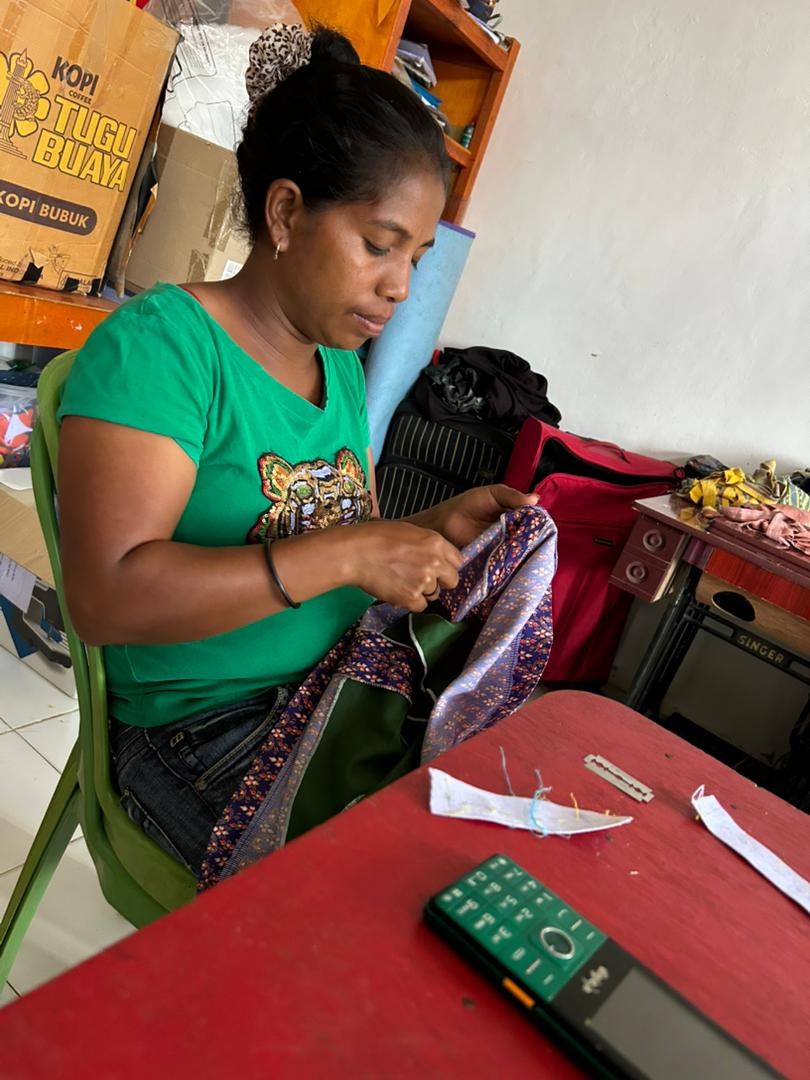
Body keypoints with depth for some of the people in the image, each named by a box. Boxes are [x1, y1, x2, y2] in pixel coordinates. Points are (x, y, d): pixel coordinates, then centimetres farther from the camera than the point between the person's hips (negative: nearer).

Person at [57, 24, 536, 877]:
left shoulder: (340, 363, 10)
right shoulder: (160, 342, -14)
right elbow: (107, 597, -23)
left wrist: (434, 527, -2)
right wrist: (348, 554, -26)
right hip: (198, 732, -6)